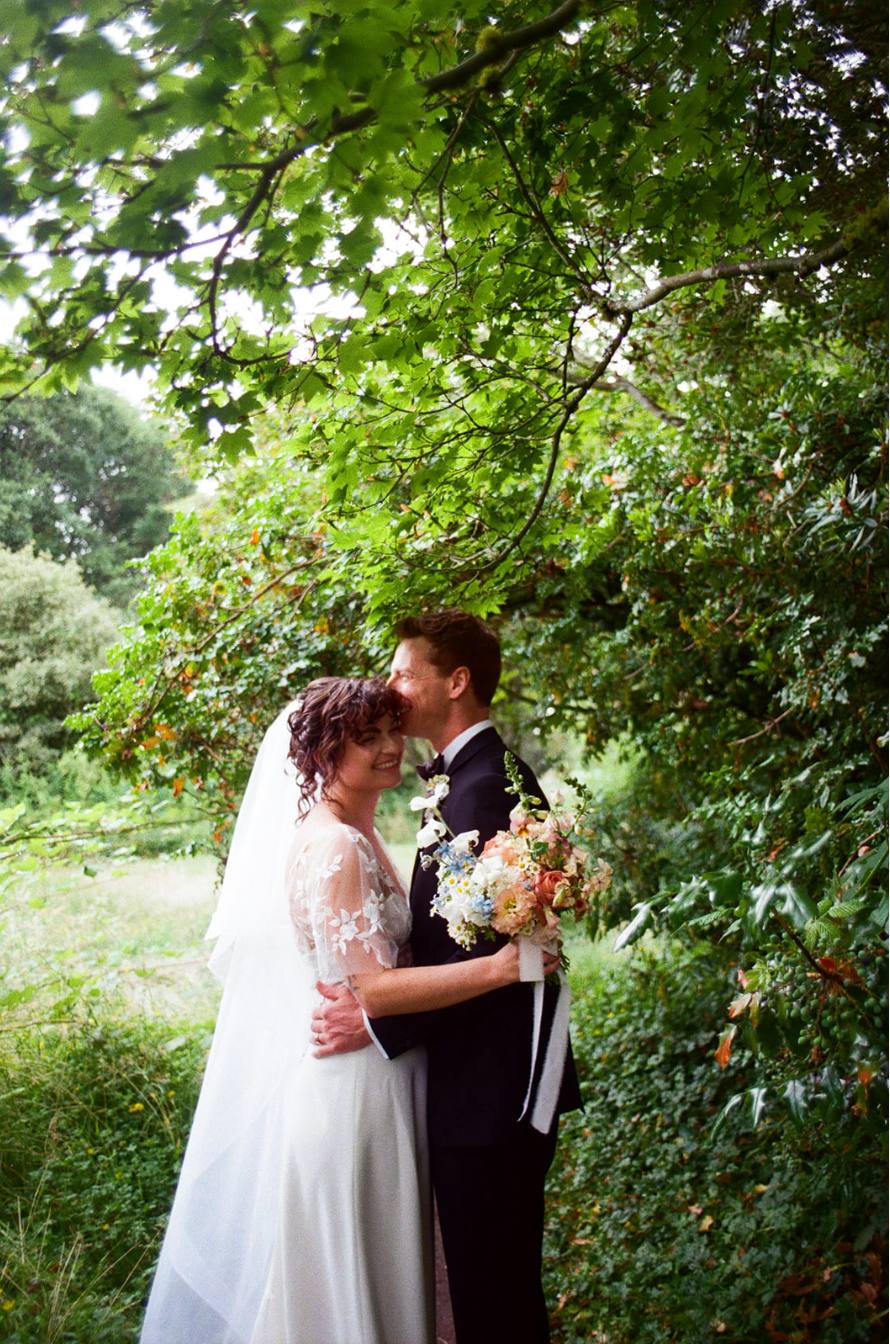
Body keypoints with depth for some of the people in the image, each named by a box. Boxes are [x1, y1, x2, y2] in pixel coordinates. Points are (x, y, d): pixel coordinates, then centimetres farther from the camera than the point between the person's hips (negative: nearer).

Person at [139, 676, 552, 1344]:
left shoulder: (360, 835, 8)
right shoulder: (330, 847, -21)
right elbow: (371, 988, -26)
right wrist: (499, 968, -27)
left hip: (379, 1081, 9)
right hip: (345, 1087, -9)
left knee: (378, 1264, 22)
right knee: (336, 1287, 7)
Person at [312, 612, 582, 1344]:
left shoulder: (484, 788, -19)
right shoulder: (473, 776, 12)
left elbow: (485, 955, -23)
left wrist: (378, 1024, -20)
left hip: (491, 1093, -10)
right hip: (493, 1088, 10)